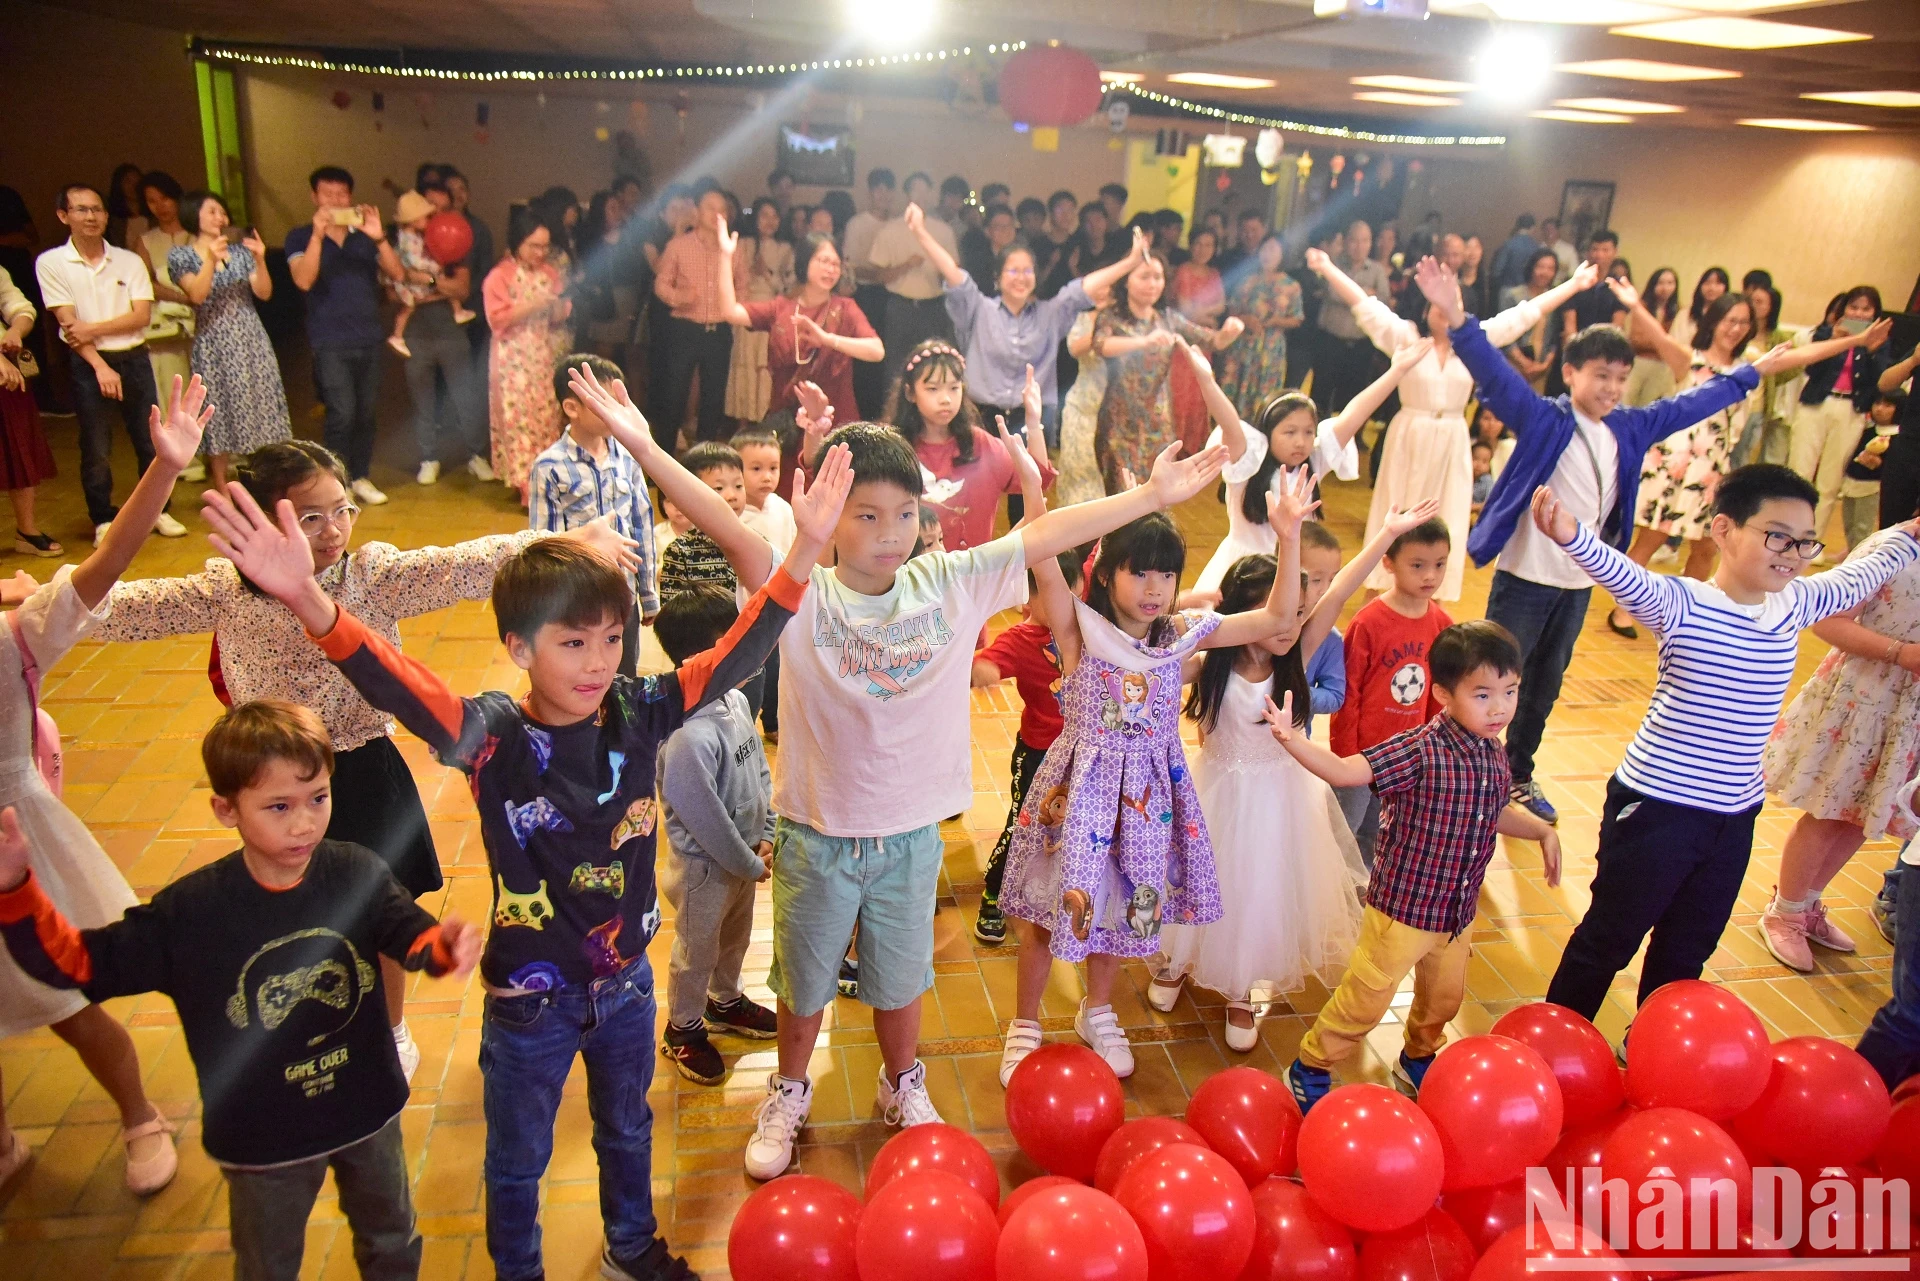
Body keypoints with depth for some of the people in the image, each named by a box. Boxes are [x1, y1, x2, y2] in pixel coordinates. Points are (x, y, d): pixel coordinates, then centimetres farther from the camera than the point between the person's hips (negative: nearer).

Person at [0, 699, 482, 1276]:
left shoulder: (358, 874, -19)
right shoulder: (189, 912, -21)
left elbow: (412, 935, -13)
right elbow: (75, 959, -15)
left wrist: (445, 945, -36)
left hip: (368, 1111, 1)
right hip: (262, 1136, 0)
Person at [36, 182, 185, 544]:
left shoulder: (129, 261, 4)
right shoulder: (51, 263, -2)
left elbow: (141, 316, -4)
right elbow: (68, 322, -8)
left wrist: (92, 329, -14)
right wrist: (100, 366, -17)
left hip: (133, 358, 2)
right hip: (87, 364, -2)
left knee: (150, 439, 6)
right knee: (96, 448, 2)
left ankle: (157, 510, 20)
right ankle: (103, 521, 13)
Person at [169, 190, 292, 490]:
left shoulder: (240, 251, 9)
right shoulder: (181, 256, 1)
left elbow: (264, 293, 0)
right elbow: (197, 295, -13)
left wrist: (260, 260, -15)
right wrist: (211, 259, -25)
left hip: (251, 342, 2)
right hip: (213, 346, -2)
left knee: (260, 410, 2)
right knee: (219, 415, 1)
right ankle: (222, 487, 10)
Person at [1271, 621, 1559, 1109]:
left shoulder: (1494, 755, -2)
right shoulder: (1420, 751, -26)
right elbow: (1344, 770, -36)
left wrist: (1543, 831, 9)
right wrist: (1291, 739, -51)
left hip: (1459, 912, 7)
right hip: (1403, 909, -7)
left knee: (1443, 999, 27)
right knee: (1364, 1001, 6)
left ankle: (1417, 1060, 54)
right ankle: (1310, 1069, 28)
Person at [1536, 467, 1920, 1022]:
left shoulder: (1795, 605, 4)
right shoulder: (1681, 604, -18)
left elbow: (1863, 574, 24)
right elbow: (1626, 578, -39)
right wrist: (1573, 535, -57)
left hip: (1734, 818, 7)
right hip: (1656, 810, -7)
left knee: (1685, 953, 22)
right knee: (1607, 941, 8)